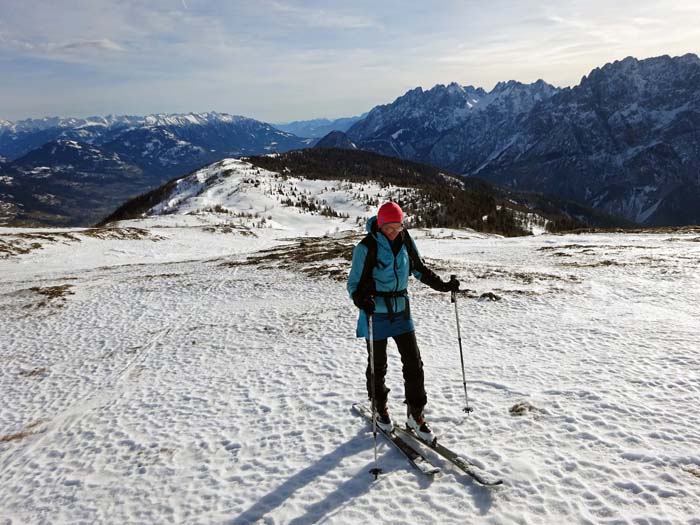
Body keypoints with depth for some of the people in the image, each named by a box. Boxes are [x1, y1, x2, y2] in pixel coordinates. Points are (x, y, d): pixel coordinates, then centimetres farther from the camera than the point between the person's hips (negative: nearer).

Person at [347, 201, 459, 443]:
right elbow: (354, 283, -13)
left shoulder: (405, 241, -1)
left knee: (413, 362, 2)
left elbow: (420, 269, 13)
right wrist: (362, 300, -33)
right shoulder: (366, 248, -15)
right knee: (378, 365, 11)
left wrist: (442, 285, 3)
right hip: (376, 314, -4)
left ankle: (415, 414, 16)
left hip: (401, 311, 4)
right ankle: (380, 409, 34)